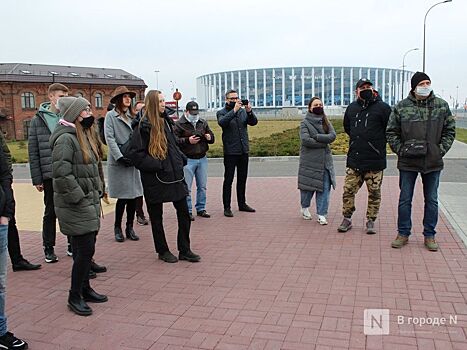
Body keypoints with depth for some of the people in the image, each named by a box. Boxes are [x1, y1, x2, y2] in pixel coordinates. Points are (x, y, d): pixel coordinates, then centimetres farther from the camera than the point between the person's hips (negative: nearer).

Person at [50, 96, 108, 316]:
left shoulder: (85, 136, 15)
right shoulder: (65, 139, -16)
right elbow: (61, 174, -24)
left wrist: (97, 192, 14)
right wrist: (78, 197, -19)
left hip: (90, 202, 9)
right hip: (75, 207, -9)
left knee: (87, 249, 16)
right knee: (85, 250, -5)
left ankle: (85, 288, 30)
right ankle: (75, 296, 10)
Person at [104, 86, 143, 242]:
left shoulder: (132, 116, 16)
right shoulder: (111, 115, 0)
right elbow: (110, 138, -9)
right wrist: (120, 157, -18)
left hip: (132, 160, 5)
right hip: (118, 161, -5)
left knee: (133, 196, 6)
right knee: (123, 197, -3)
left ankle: (130, 228, 17)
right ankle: (117, 228, 13)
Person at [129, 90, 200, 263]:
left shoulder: (166, 122, 11)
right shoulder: (143, 126, -12)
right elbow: (136, 154, -15)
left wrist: (181, 160, 7)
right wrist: (156, 165, -18)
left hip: (174, 174, 7)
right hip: (154, 178, -7)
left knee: (183, 212, 8)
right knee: (156, 215, 8)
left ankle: (184, 250, 19)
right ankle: (162, 251, 23)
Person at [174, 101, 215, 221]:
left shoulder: (203, 122, 12)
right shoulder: (179, 124, -4)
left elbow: (212, 137, 19)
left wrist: (209, 137, -4)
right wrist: (188, 140, -21)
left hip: (202, 158, 5)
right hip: (187, 159, -5)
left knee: (202, 186, 11)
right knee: (186, 187, -2)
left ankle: (201, 209, 23)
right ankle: (187, 211, 8)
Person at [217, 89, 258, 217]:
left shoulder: (243, 111, 11)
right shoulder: (221, 112, -1)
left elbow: (253, 122, -1)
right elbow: (222, 122, -22)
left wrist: (249, 111, -19)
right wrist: (234, 110, -29)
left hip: (244, 150, 5)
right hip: (230, 152, -5)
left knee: (242, 179, 13)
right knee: (228, 179, -2)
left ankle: (242, 203, 25)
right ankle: (227, 207, 4)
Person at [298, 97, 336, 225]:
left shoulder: (326, 122, 12)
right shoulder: (305, 123, -1)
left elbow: (332, 136, -5)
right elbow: (305, 140, -15)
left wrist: (316, 136, -14)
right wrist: (324, 142, -12)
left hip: (325, 161, 3)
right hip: (309, 161, -3)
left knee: (325, 188, -2)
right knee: (308, 186, 7)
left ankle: (322, 214, 4)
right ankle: (305, 208, 32)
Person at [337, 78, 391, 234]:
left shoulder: (382, 107, -4)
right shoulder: (352, 108, 11)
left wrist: (378, 142, 2)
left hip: (374, 160, -3)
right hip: (354, 159, 4)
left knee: (374, 193, 6)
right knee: (348, 191, 3)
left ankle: (371, 221, 20)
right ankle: (347, 219, 17)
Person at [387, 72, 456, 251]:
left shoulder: (442, 105, 2)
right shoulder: (401, 107, -3)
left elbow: (450, 130, 8)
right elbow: (391, 132, 2)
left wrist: (441, 149, -3)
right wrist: (400, 150, -8)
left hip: (433, 162, 2)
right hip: (408, 162, -1)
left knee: (432, 200, 10)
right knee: (405, 199, 7)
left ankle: (429, 235, 23)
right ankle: (403, 233, 21)